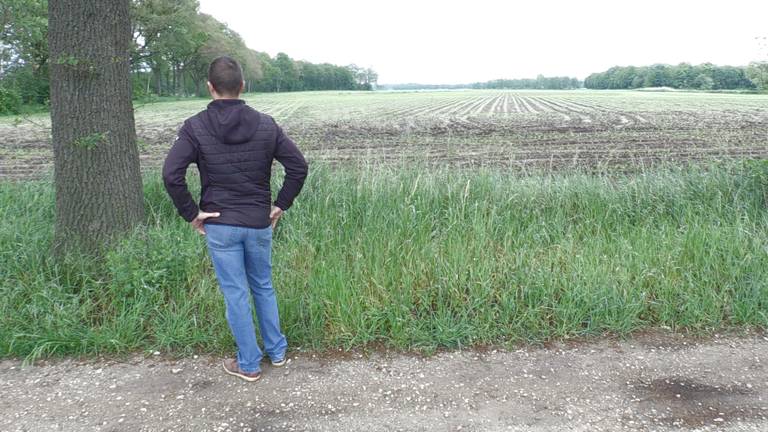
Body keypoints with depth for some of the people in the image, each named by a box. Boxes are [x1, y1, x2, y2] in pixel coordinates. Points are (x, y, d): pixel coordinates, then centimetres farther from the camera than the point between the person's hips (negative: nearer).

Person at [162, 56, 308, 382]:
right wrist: (281, 205, 4)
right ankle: (277, 351, 30)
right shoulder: (265, 124, -2)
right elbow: (299, 165, -4)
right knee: (264, 287, 20)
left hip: (219, 225, -2)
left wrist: (190, 213, -7)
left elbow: (171, 175, -18)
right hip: (259, 223, 3)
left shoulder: (195, 127, -8)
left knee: (236, 293, 7)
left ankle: (249, 364, 19)